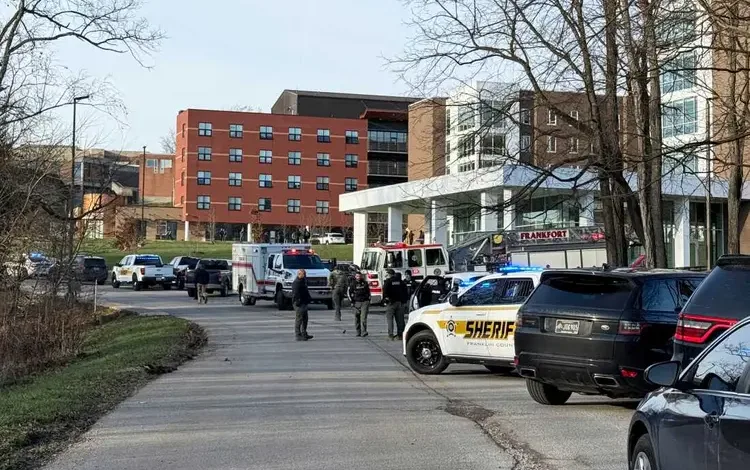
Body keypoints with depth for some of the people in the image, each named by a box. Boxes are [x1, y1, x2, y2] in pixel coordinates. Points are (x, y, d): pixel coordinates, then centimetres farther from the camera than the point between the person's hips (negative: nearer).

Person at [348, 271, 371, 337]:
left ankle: (364, 332, -17)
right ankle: (358, 332, 12)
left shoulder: (365, 283, 9)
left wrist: (369, 300, 15)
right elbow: (349, 293, 7)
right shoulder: (353, 284, 2)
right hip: (357, 303, 0)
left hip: (365, 302, 0)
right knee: (357, 318, 2)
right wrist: (351, 301, 1)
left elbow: (368, 291, 20)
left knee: (363, 317, -12)